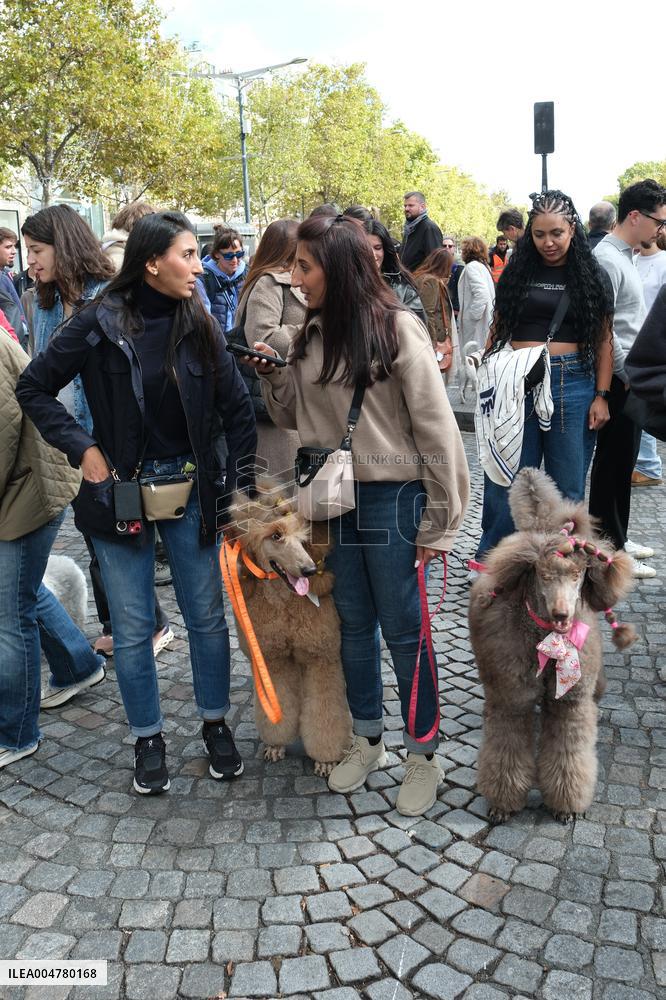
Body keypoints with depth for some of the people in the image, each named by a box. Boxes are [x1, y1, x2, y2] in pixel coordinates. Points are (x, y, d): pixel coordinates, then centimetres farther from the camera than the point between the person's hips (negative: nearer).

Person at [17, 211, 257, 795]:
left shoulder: (199, 325, -2)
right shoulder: (101, 324, -8)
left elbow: (237, 407, 2)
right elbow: (33, 388, -1)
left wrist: (242, 483, -2)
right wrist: (81, 448, -9)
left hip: (191, 489, 2)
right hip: (121, 493, -2)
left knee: (207, 616, 10)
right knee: (133, 627, 8)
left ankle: (216, 723, 30)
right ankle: (148, 739, 27)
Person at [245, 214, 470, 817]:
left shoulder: (396, 328, -13)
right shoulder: (312, 334, 6)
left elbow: (435, 427, -12)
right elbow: (296, 416, 14)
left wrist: (440, 522, -11)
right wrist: (272, 376, -5)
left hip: (392, 495, -6)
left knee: (402, 630, 4)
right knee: (354, 624, 16)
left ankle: (424, 756, 24)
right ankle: (368, 742, 34)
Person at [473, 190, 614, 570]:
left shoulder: (591, 276, 6)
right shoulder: (518, 272, 8)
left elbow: (603, 340, 5)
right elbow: (499, 328, 13)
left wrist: (601, 395, -2)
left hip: (573, 384, 0)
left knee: (567, 481, 7)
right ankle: (489, 558, 18)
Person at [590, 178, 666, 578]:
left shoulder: (625, 256, 16)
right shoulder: (607, 259, -15)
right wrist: (628, 374, -16)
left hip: (631, 377, 10)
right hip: (619, 379, -10)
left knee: (622, 463, 15)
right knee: (613, 465, -3)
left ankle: (615, 537, 27)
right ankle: (610, 550, 6)